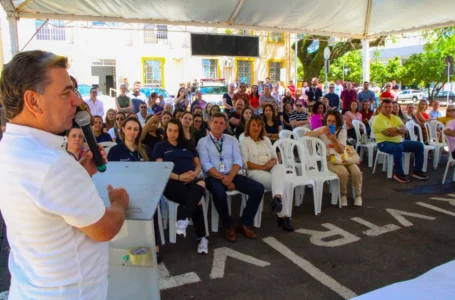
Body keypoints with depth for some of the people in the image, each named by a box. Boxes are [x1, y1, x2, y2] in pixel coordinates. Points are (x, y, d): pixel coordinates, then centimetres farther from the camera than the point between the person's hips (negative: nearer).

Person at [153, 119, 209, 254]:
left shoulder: (188, 145, 26)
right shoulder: (160, 147, 15)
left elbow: (198, 164, 20)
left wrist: (195, 173, -6)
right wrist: (179, 177, -15)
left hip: (191, 180, 3)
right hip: (172, 183, -3)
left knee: (200, 184, -38)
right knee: (196, 201, -33)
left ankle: (183, 220, -45)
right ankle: (202, 237, -24)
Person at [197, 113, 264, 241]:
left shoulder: (232, 140, 14)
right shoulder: (203, 142, 4)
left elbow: (238, 160, 3)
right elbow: (206, 165, -8)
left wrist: (230, 177, -15)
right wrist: (223, 178, -19)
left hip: (232, 175, 4)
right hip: (213, 177, -4)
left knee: (258, 188, -15)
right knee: (220, 193, -38)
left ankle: (245, 224, -1)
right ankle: (228, 226, -11)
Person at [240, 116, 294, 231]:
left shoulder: (266, 140, 22)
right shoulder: (244, 141, 4)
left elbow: (274, 158, 20)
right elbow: (245, 163, -5)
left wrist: (272, 163, -6)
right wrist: (262, 166, -16)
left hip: (271, 170, 5)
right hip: (255, 172, -4)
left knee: (280, 167, -35)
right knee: (283, 183, -30)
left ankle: (277, 197, -53)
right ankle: (284, 216, -29)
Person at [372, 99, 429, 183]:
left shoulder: (395, 117, 15)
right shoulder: (378, 119, -10)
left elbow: (405, 129, 2)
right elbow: (388, 133, -22)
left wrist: (397, 129, -21)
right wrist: (400, 131, -6)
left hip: (399, 141, 8)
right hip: (385, 143, -8)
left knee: (419, 145, 0)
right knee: (398, 148, -39)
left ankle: (417, 171, 9)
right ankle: (399, 173, -23)